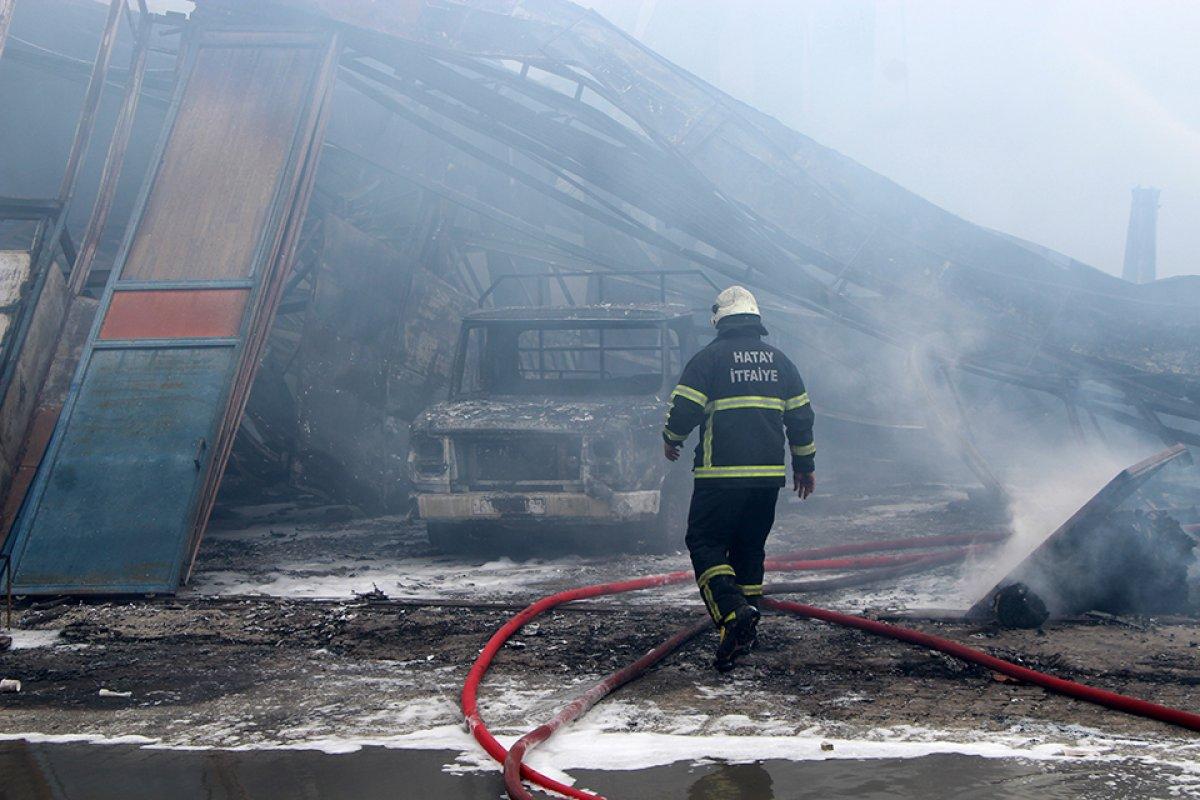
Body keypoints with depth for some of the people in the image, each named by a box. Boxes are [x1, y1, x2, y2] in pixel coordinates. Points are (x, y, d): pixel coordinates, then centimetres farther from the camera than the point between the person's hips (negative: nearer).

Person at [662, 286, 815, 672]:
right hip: (769, 474, 5)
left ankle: (734, 613, -23)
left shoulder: (710, 357, -4)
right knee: (750, 547, 15)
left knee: (705, 543, -1)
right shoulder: (778, 360, 12)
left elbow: (684, 408, -7)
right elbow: (801, 416, 14)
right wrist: (805, 465, 24)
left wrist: (671, 440, 14)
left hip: (721, 473, -5)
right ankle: (747, 631, 16)